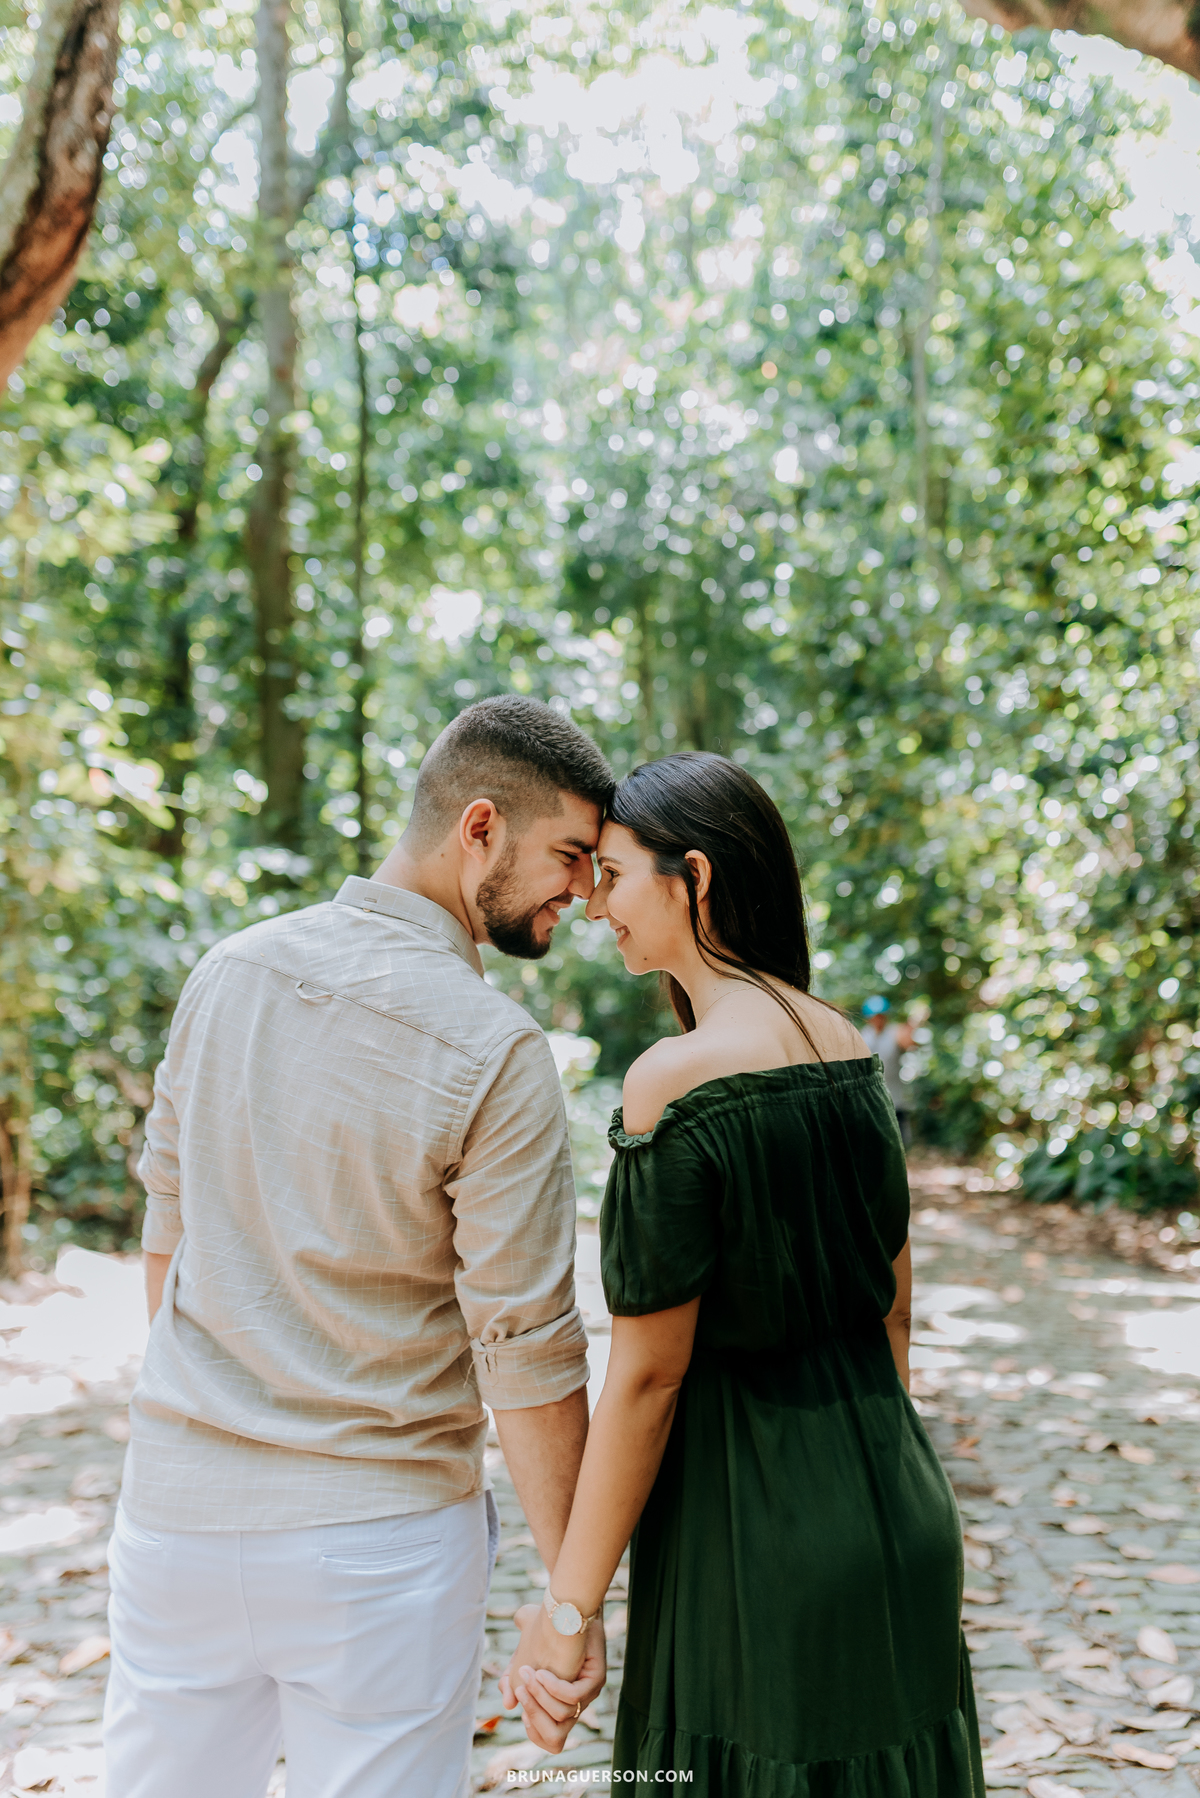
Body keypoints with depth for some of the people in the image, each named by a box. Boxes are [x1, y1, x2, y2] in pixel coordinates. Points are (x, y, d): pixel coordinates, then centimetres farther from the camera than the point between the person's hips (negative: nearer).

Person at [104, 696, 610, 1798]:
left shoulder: (230, 972, -1)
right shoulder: (495, 1053, -18)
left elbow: (167, 1228, 8)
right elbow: (525, 1344, -15)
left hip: (177, 1501, 5)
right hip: (379, 1537, -5)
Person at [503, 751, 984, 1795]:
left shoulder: (678, 1079, -19)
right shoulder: (849, 1048, 4)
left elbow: (648, 1372, -17)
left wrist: (566, 1609, -8)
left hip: (757, 1532, -7)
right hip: (902, 1520, 8)